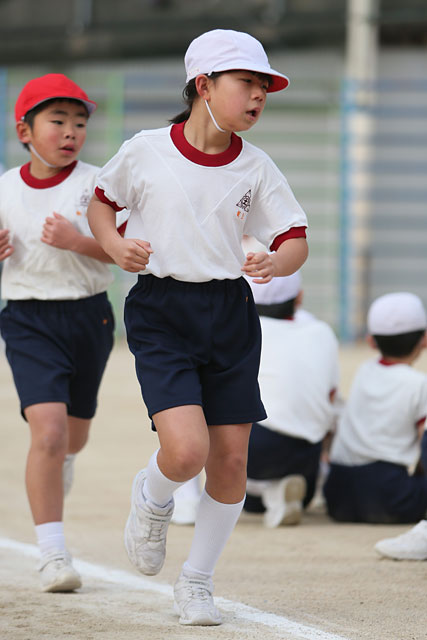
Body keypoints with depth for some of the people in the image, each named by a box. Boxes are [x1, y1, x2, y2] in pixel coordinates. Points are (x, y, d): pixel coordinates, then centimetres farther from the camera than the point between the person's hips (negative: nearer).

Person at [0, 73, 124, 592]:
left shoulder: (96, 186, -5)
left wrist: (76, 241, -23)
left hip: (89, 315, 2)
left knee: (75, 428, 19)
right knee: (48, 430, -17)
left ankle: (59, 466, 59)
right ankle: (52, 554, -11)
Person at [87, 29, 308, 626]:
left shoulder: (256, 167, 1)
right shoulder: (145, 152, -5)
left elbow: (295, 240, 4)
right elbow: (102, 201, 13)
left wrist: (275, 263, -19)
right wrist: (114, 245, -6)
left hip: (229, 313, 3)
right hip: (160, 312, -3)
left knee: (230, 462, 2)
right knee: (186, 449, -20)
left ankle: (196, 582, 23)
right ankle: (151, 499, 17)